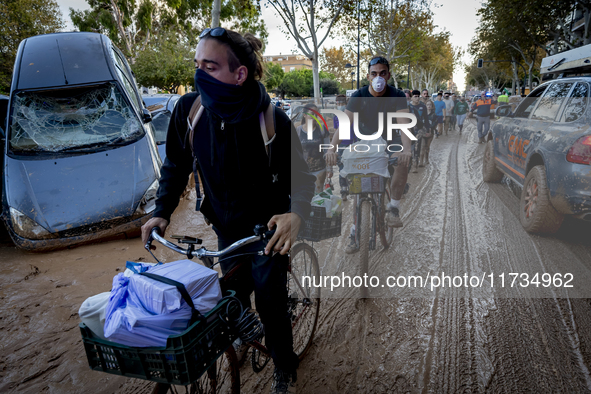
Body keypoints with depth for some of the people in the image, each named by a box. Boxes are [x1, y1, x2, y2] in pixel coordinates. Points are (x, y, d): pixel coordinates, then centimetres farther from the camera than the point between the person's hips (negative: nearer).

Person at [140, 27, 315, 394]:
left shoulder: (273, 120, -25)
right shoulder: (188, 108, -14)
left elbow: (301, 175, -16)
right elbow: (176, 165, 1)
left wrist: (297, 213, -36)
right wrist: (162, 211, -8)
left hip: (267, 229, -3)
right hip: (226, 227, 4)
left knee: (270, 302, 3)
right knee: (234, 294, 16)